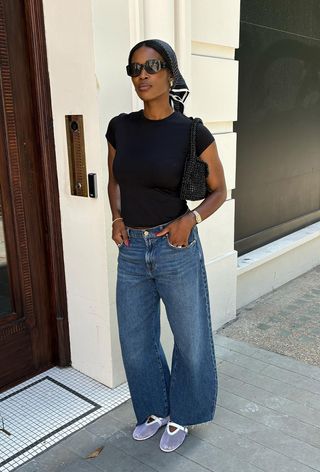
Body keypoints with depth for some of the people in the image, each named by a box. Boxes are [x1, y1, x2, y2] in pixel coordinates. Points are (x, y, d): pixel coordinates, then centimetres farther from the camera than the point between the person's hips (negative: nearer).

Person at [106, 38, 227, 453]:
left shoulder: (193, 133, -9)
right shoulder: (120, 127, 2)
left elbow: (219, 190, 1)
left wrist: (190, 219, -16)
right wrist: (116, 217, -1)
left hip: (176, 249, -3)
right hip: (131, 251, 4)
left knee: (190, 339, 14)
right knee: (136, 342, 17)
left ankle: (181, 416, 40)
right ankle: (154, 410, 43)